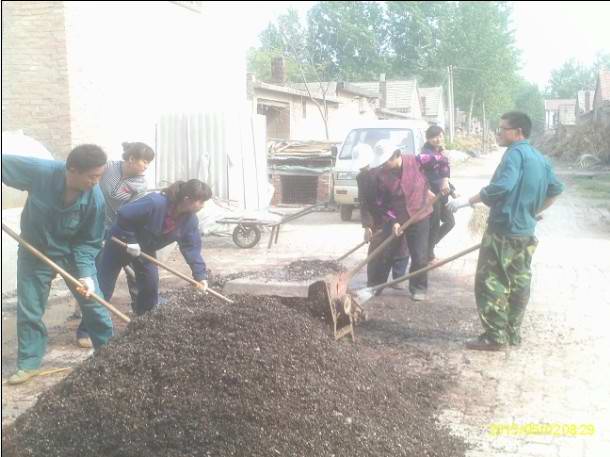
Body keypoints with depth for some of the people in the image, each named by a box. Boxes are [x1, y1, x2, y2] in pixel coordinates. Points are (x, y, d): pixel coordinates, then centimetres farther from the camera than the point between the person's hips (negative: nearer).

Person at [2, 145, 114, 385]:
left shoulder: (95, 199, -26)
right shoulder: (40, 171, -30)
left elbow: (89, 243, -15)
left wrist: (86, 274, -27)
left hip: (73, 253, 0)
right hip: (34, 253, 0)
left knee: (95, 305, 3)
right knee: (29, 310, 8)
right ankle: (29, 363, 25)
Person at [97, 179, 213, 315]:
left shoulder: (189, 219, -17)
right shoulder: (154, 203, -39)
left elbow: (192, 247, -13)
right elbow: (123, 214, -34)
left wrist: (200, 274, -20)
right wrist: (130, 241, -27)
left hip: (146, 249, 6)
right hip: (121, 242, -6)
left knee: (150, 286, 3)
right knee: (103, 288, 0)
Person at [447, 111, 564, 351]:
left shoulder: (515, 153, -14)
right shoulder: (539, 158, 14)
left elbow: (502, 186, -29)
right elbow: (556, 189, 22)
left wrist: (468, 201, -24)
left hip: (504, 230, -9)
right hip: (525, 231, 9)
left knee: (490, 282, -3)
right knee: (519, 283, 13)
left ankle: (495, 336, -1)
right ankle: (513, 333, 21)